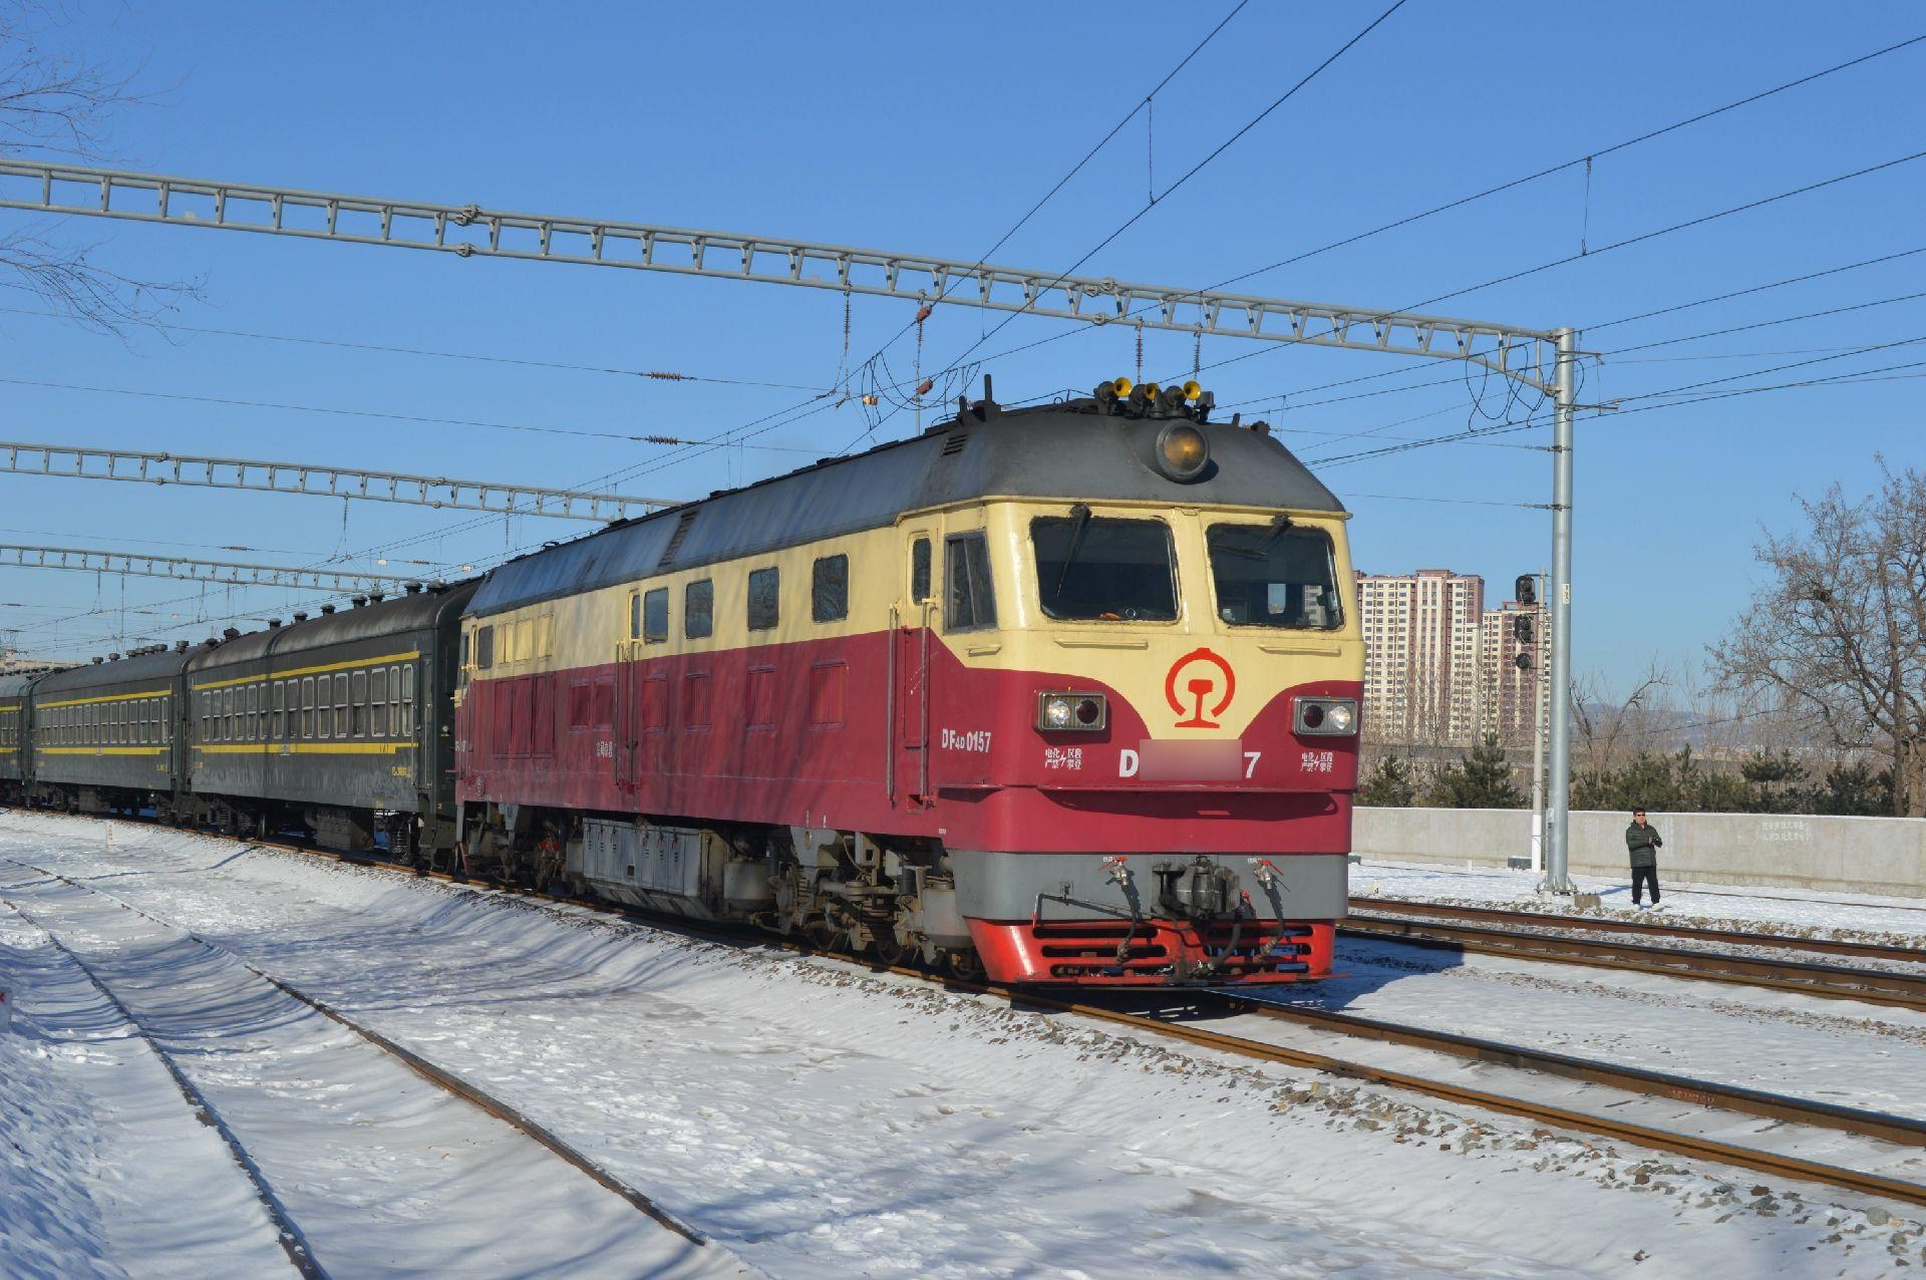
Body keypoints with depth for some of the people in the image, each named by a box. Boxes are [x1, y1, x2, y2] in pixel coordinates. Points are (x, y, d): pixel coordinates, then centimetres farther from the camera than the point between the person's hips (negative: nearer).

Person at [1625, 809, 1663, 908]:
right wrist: (1646, 841, -20)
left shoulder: (1651, 829, 14)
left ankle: (1655, 902, 8)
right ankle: (1636, 902, 9)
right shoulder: (1630, 830, 1)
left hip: (1651, 862, 3)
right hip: (1637, 863, -3)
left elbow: (1660, 843, 10)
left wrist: (1655, 840, -15)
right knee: (1637, 883, -1)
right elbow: (1630, 843, -15)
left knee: (1653, 882, 2)